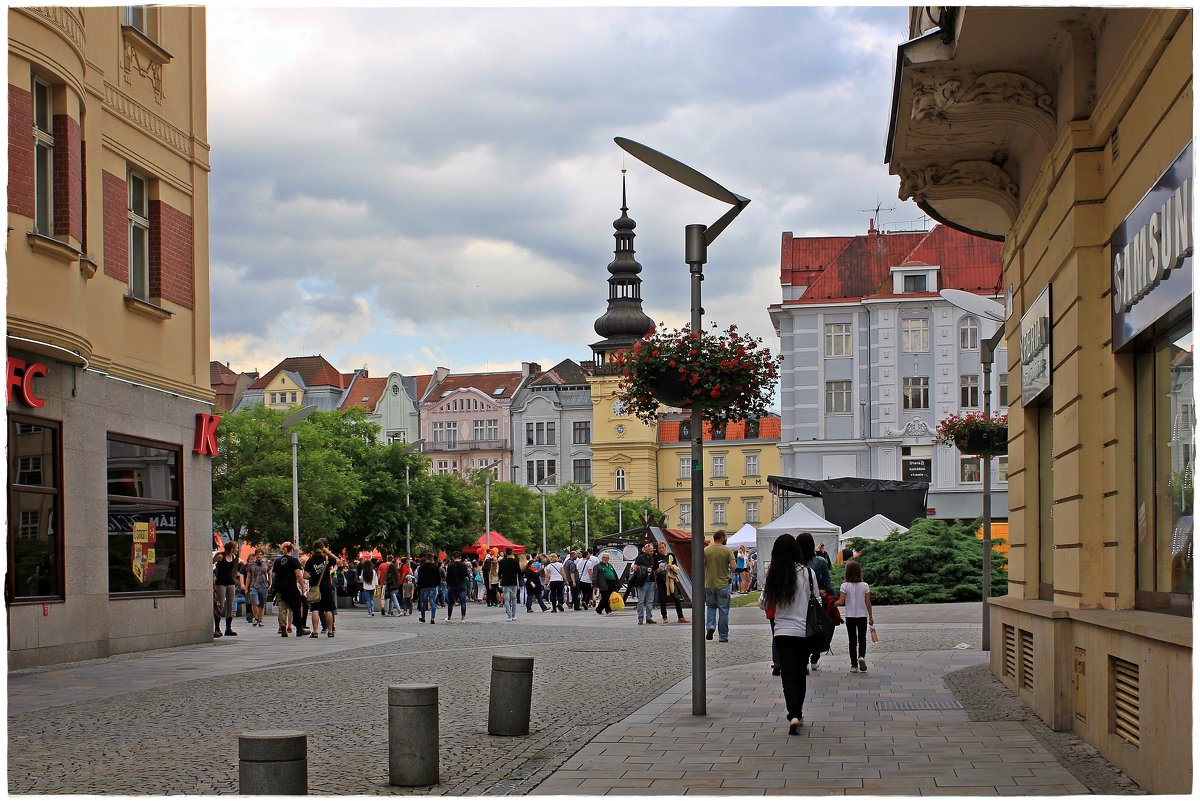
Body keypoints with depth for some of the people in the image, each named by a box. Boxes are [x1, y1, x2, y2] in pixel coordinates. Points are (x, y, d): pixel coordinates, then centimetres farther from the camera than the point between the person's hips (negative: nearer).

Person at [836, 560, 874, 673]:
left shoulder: (845, 586, -9)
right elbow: (868, 603, -1)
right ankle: (861, 656, -16)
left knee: (852, 641, 8)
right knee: (862, 639, 12)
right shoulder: (865, 585, -4)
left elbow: (841, 602, -13)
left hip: (850, 617, -1)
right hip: (862, 616, 1)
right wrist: (871, 617, 7)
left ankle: (854, 665, 7)